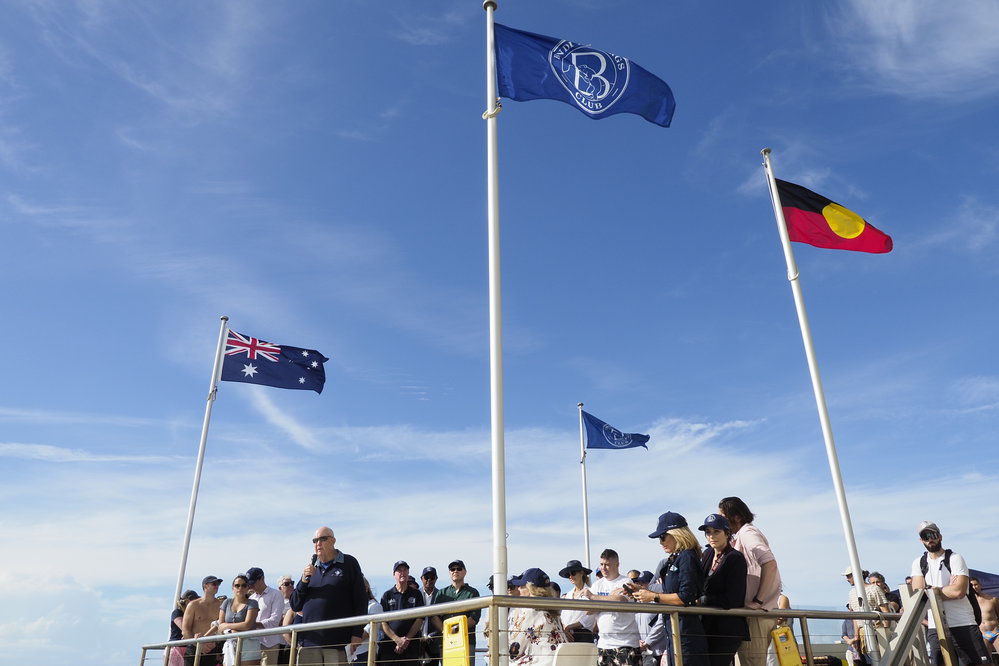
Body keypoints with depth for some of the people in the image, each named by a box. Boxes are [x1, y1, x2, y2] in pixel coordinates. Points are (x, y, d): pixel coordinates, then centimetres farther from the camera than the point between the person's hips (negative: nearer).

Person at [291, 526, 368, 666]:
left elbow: (360, 601, 0)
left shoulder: (348, 564, 4)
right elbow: (295, 606, 15)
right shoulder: (311, 568, 17)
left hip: (338, 643, -4)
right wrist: (304, 580, -2)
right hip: (309, 642, 4)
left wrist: (357, 634, -8)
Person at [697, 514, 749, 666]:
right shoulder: (708, 554, 11)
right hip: (709, 627, 7)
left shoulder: (735, 558, -12)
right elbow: (701, 585, 19)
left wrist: (701, 600, -14)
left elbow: (733, 599, -17)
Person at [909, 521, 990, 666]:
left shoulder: (955, 559, -1)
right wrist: (948, 589, -7)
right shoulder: (918, 563, 9)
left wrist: (931, 590, -6)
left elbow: (959, 591, -16)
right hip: (935, 628, 3)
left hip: (964, 625, -3)